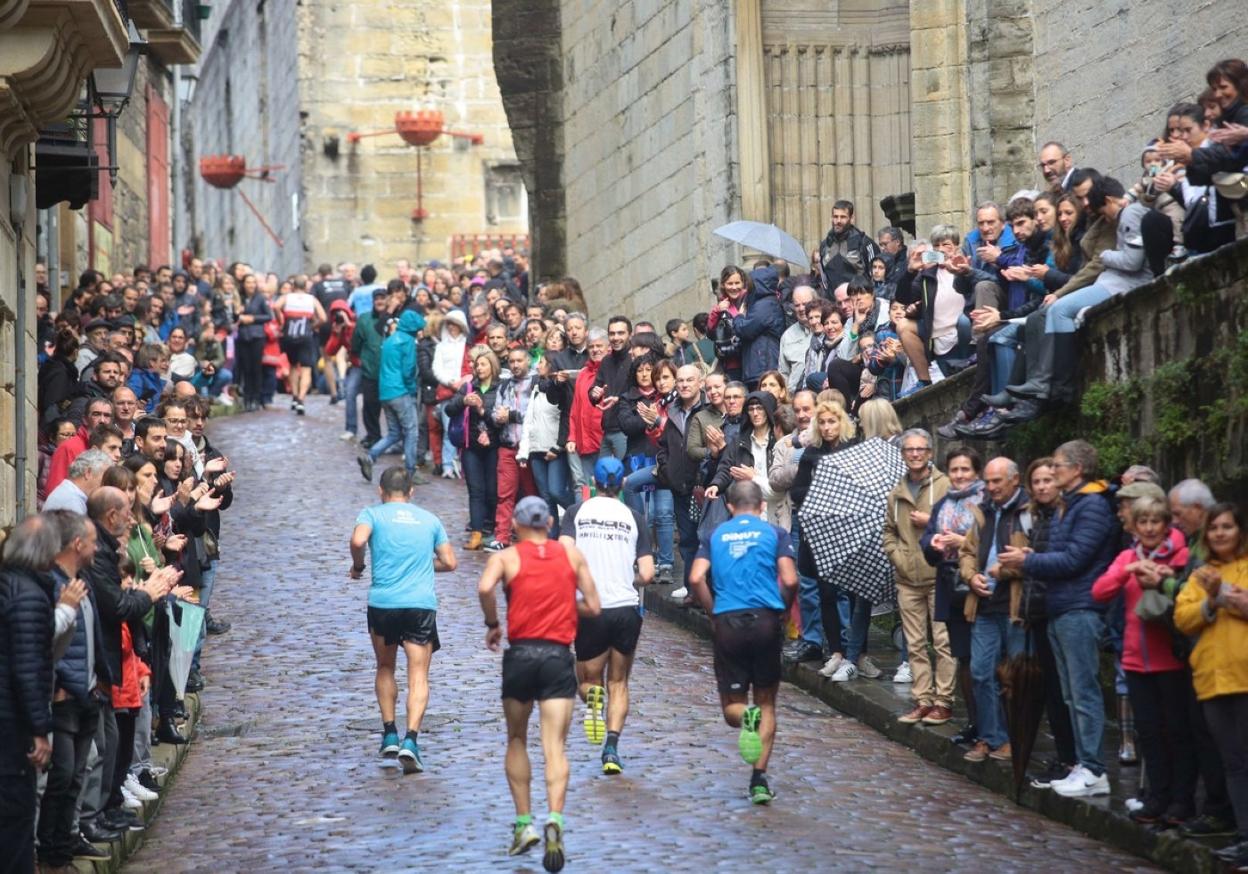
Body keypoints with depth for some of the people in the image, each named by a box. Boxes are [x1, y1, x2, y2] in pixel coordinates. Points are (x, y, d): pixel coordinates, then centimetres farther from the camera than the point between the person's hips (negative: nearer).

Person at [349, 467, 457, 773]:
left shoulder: (373, 513, 6)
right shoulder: (429, 519, 14)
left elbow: (358, 541, -15)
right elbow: (450, 562, 14)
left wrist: (358, 567, 4)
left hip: (383, 601, 0)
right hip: (422, 602, 0)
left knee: (385, 668, 20)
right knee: (418, 675, -2)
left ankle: (390, 735, 18)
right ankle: (410, 740, -19)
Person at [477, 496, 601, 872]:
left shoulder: (506, 557, 2)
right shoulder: (572, 554, 8)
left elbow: (485, 588, -18)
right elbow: (593, 608, 7)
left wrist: (492, 624, -2)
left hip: (520, 654, 0)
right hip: (558, 656, 0)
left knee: (517, 740, 19)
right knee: (555, 747, -5)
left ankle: (524, 823, 16)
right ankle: (554, 820, -27)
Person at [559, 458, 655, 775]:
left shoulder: (577, 512, 2)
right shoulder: (634, 518, 5)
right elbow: (647, 573, -1)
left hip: (591, 609, -1)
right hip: (627, 608, 1)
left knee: (587, 678, 17)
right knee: (618, 683, 14)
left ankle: (593, 699, -19)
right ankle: (612, 748, -5)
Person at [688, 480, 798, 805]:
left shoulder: (715, 535, 11)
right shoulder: (775, 533, 6)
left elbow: (696, 578, -2)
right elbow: (789, 580, -6)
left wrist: (714, 612, 10)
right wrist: (783, 610, 11)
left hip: (727, 623, 1)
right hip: (766, 620, -1)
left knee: (732, 706, 12)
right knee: (766, 704, 12)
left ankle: (746, 717, -25)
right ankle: (759, 778, 2)